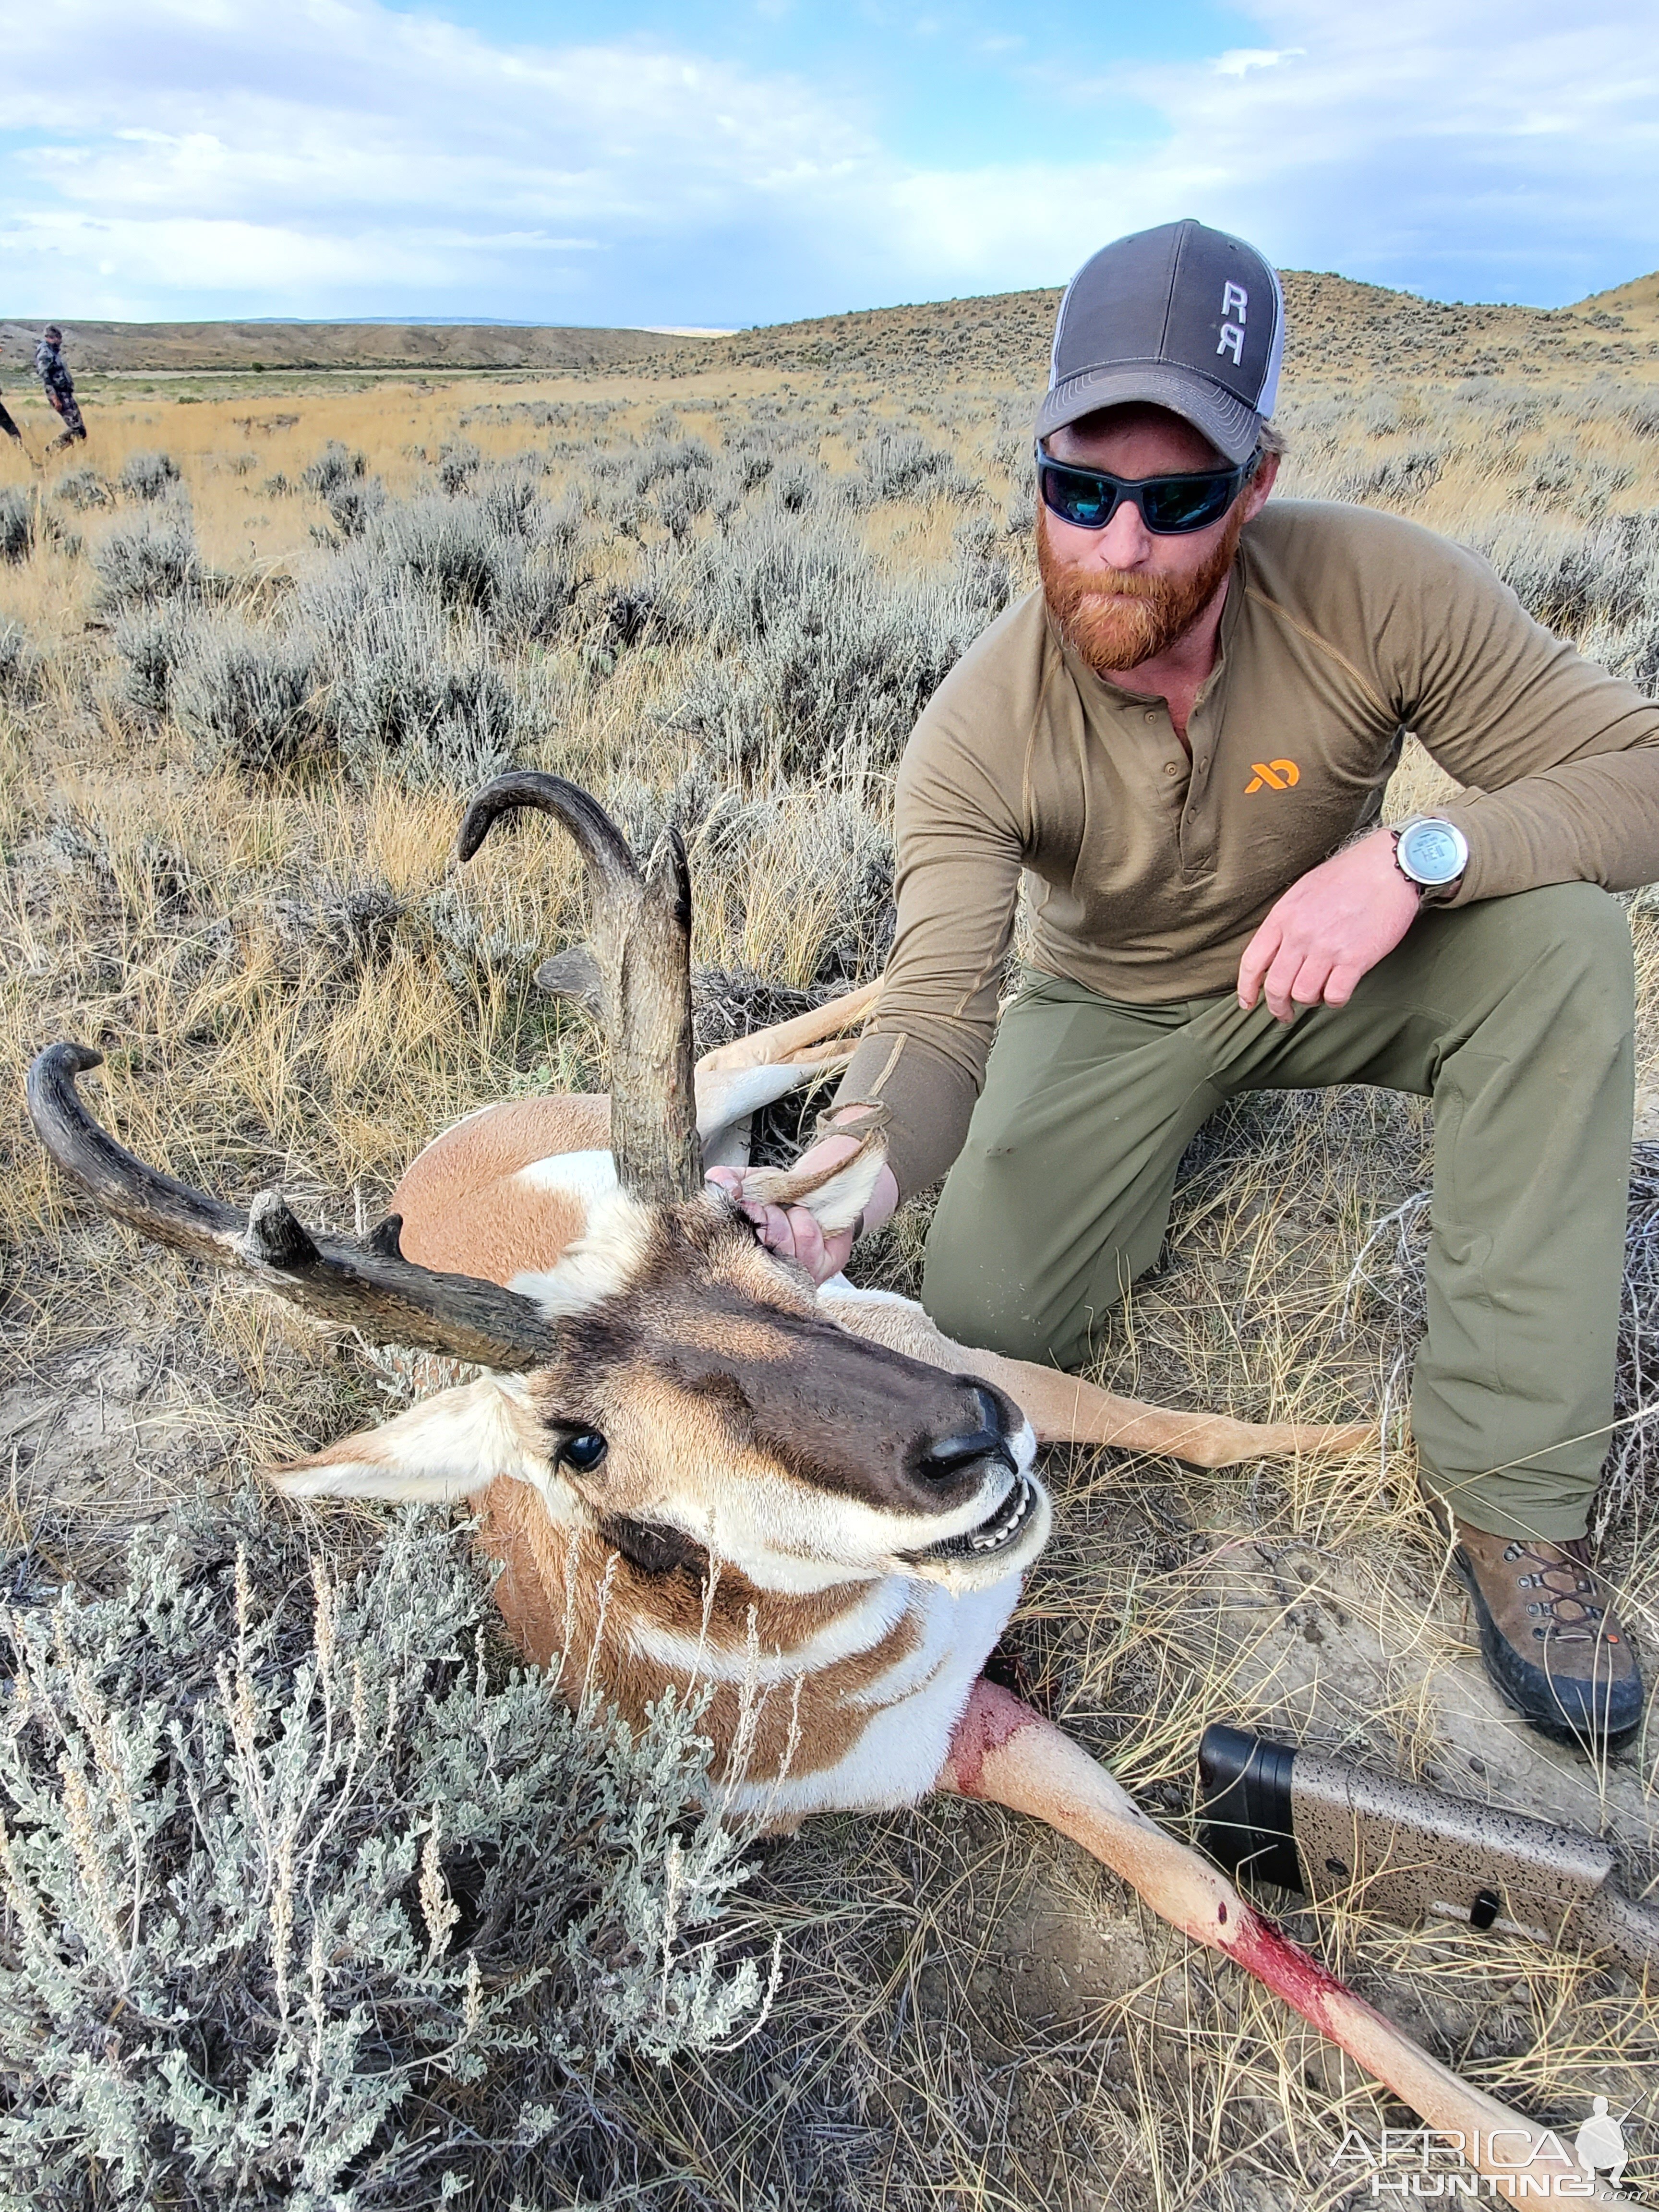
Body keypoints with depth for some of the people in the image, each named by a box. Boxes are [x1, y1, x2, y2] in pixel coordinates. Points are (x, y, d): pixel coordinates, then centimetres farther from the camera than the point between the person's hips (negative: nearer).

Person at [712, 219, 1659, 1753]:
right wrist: (841, 1174, -53)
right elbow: (939, 1019, -32)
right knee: (987, 1330, -15)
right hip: (1110, 1013, 0)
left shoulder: (1375, 590, -24)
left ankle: (1512, 1494, -22)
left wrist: (1419, 850, -39)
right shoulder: (978, 732, -25)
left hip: (1325, 976, 1)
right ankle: (1170, 1164, 21)